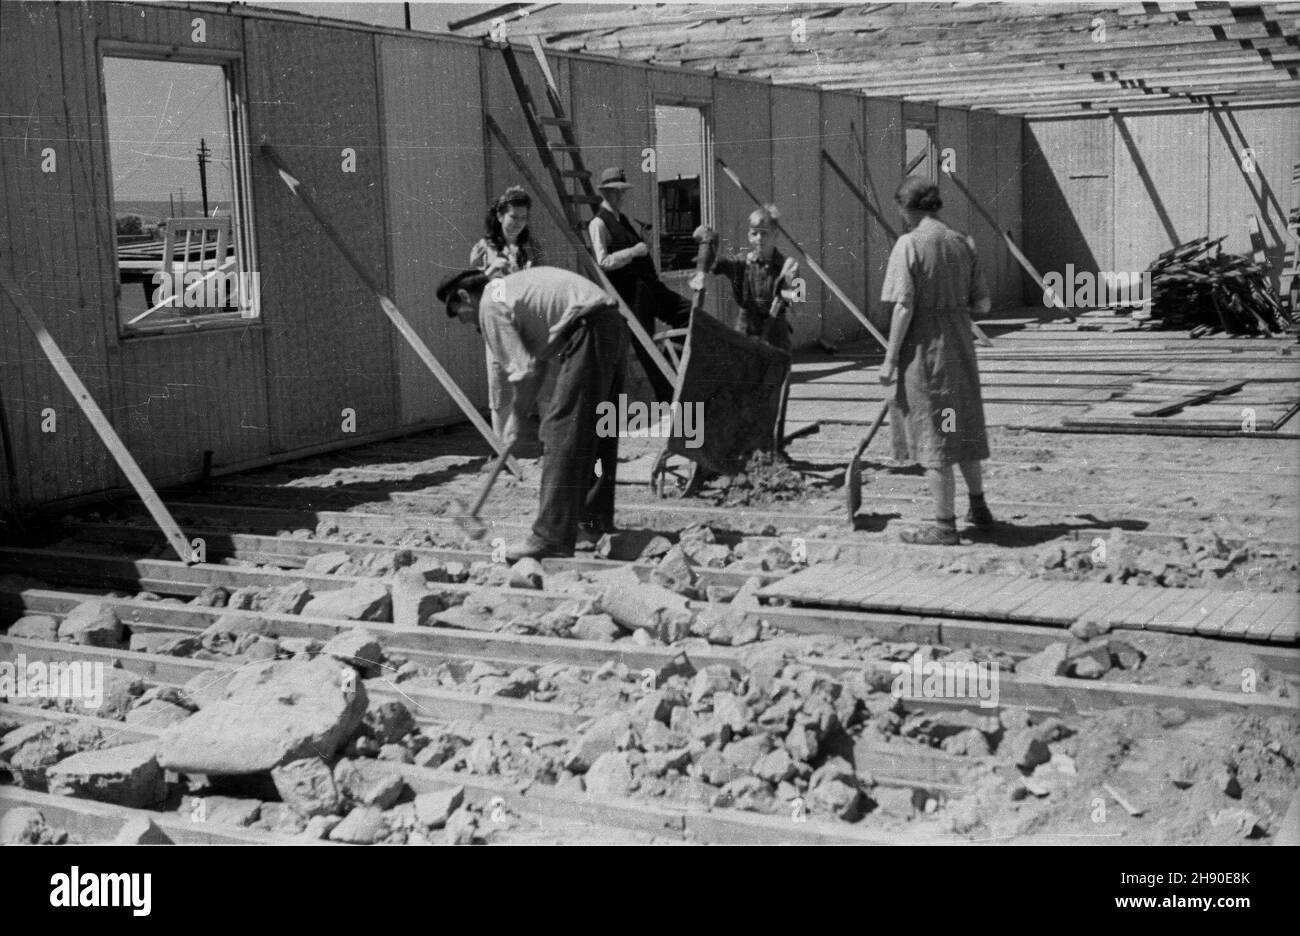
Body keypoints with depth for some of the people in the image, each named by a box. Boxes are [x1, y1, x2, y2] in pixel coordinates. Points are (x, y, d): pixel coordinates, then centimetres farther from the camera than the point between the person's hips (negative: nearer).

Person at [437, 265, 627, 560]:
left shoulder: (490, 305, -2)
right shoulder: (513, 286, 26)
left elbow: (522, 370, -8)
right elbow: (538, 357, 24)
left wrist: (516, 415, 7)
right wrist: (519, 412, 22)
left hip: (587, 332, -10)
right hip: (614, 325, 10)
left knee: (562, 432, -8)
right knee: (596, 432, 18)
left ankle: (552, 537, -10)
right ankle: (595, 523, 29)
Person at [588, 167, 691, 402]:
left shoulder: (622, 219, 20)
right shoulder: (598, 224, -8)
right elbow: (603, 261, -19)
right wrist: (633, 251, -21)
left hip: (650, 287, 9)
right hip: (631, 295, -9)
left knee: (690, 312, 3)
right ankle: (666, 399, 2)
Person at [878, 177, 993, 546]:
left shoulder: (910, 244, -13)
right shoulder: (962, 243, 5)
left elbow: (903, 307, -17)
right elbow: (982, 304, 5)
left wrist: (890, 359, -13)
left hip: (924, 348, -6)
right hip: (960, 345, 6)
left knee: (933, 434, 1)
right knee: (962, 427, 21)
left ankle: (944, 525, 7)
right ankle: (978, 508, 34)